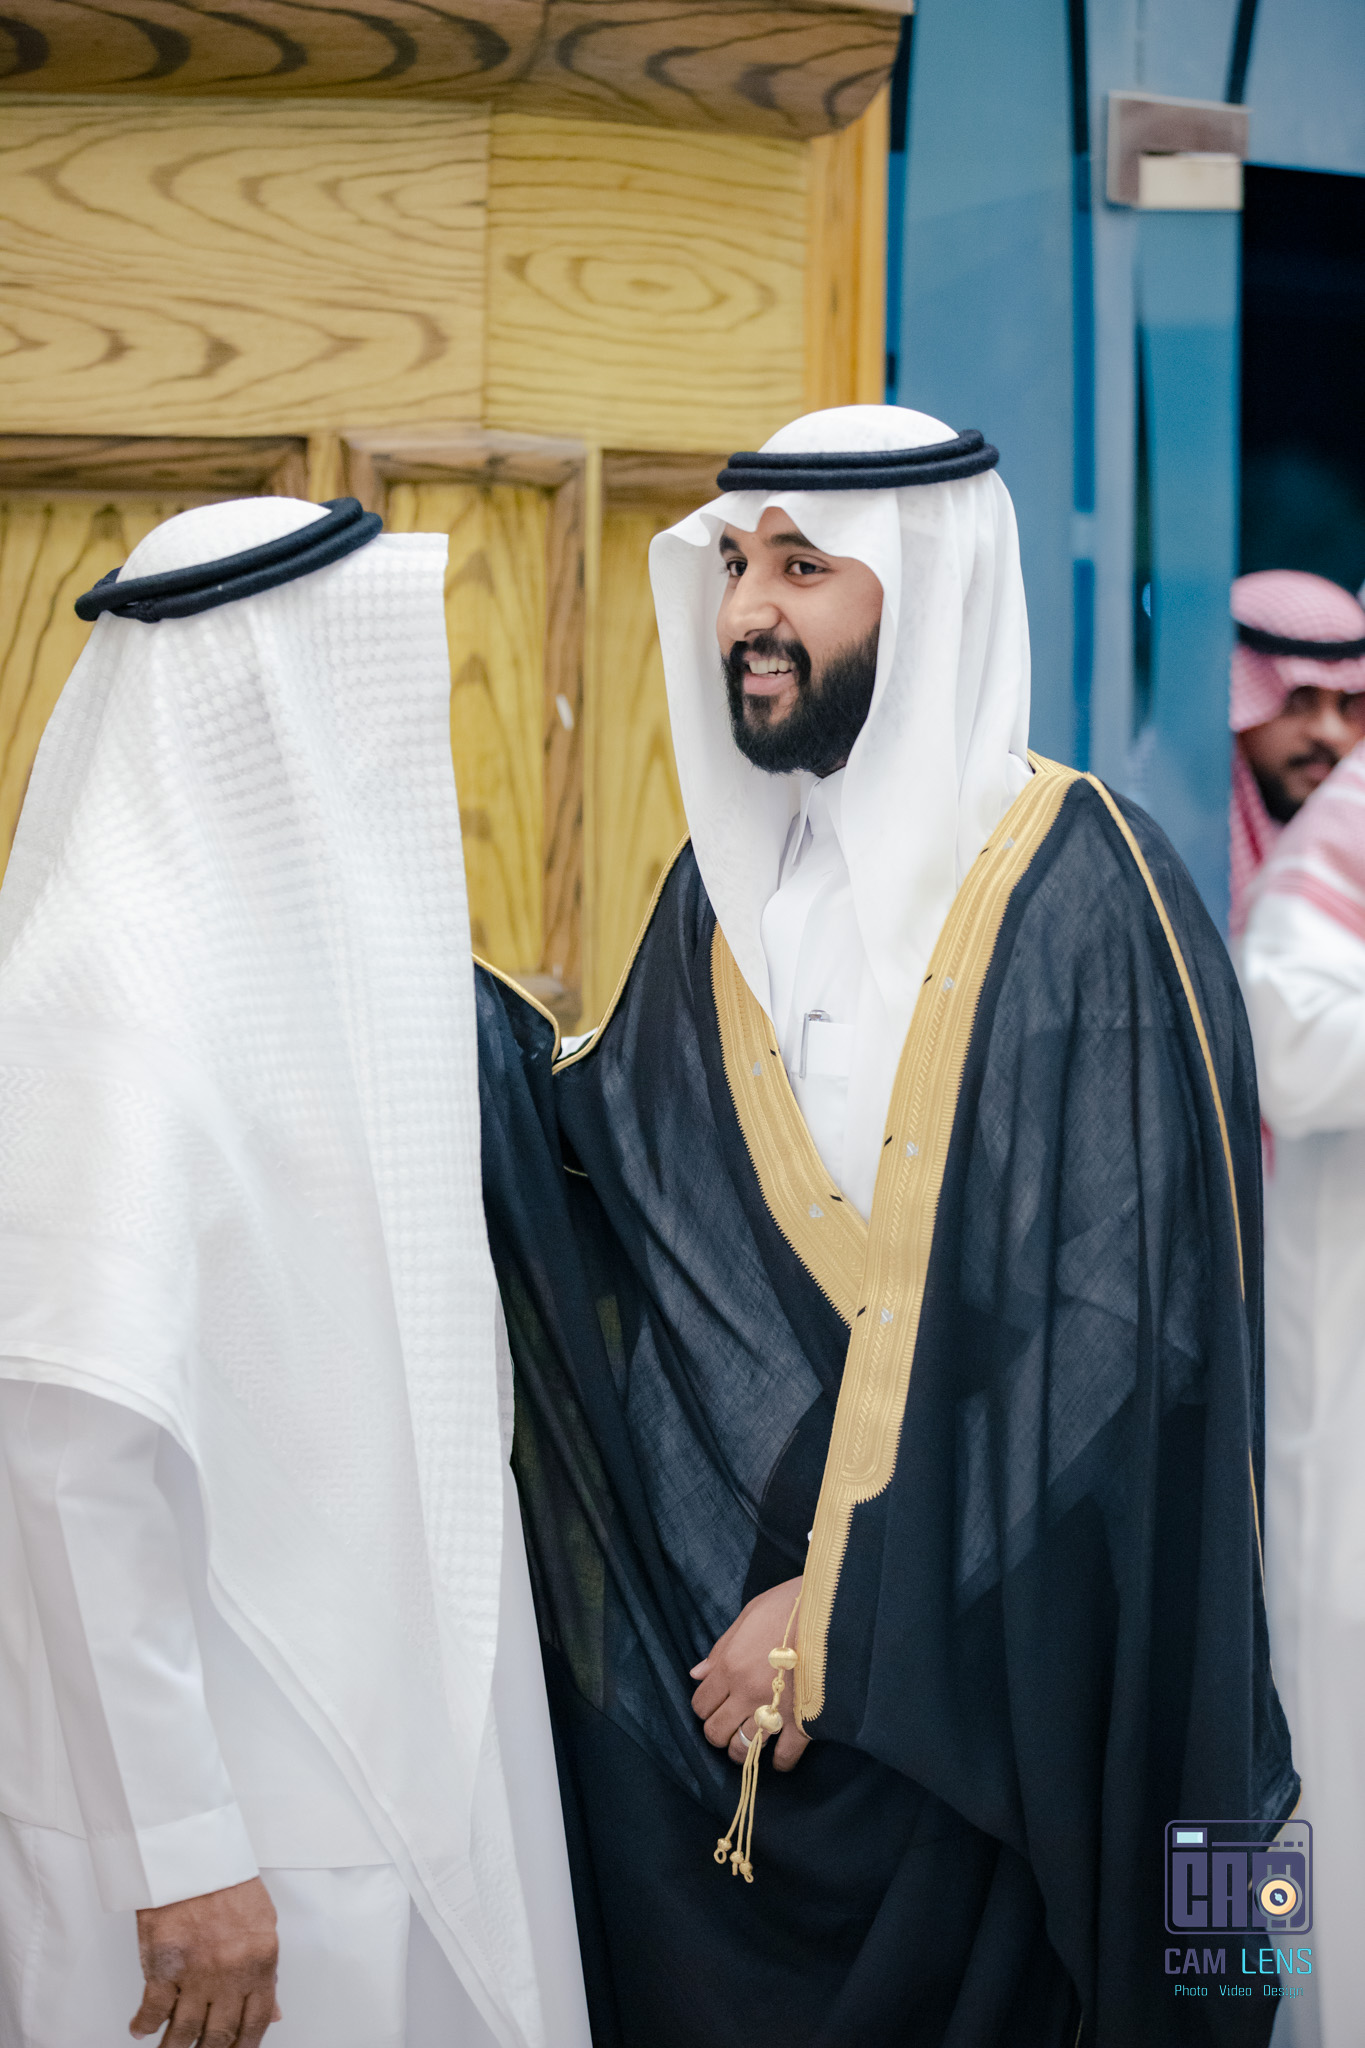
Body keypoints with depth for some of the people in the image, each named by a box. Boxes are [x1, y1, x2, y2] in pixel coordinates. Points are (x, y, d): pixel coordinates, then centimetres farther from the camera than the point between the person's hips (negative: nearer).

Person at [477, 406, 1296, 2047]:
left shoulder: (1080, 898, -13)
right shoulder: (731, 877, 8)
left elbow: (1115, 1330, -17)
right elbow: (602, 1167, 7)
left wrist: (859, 1611, -17)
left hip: (952, 1662, -5)